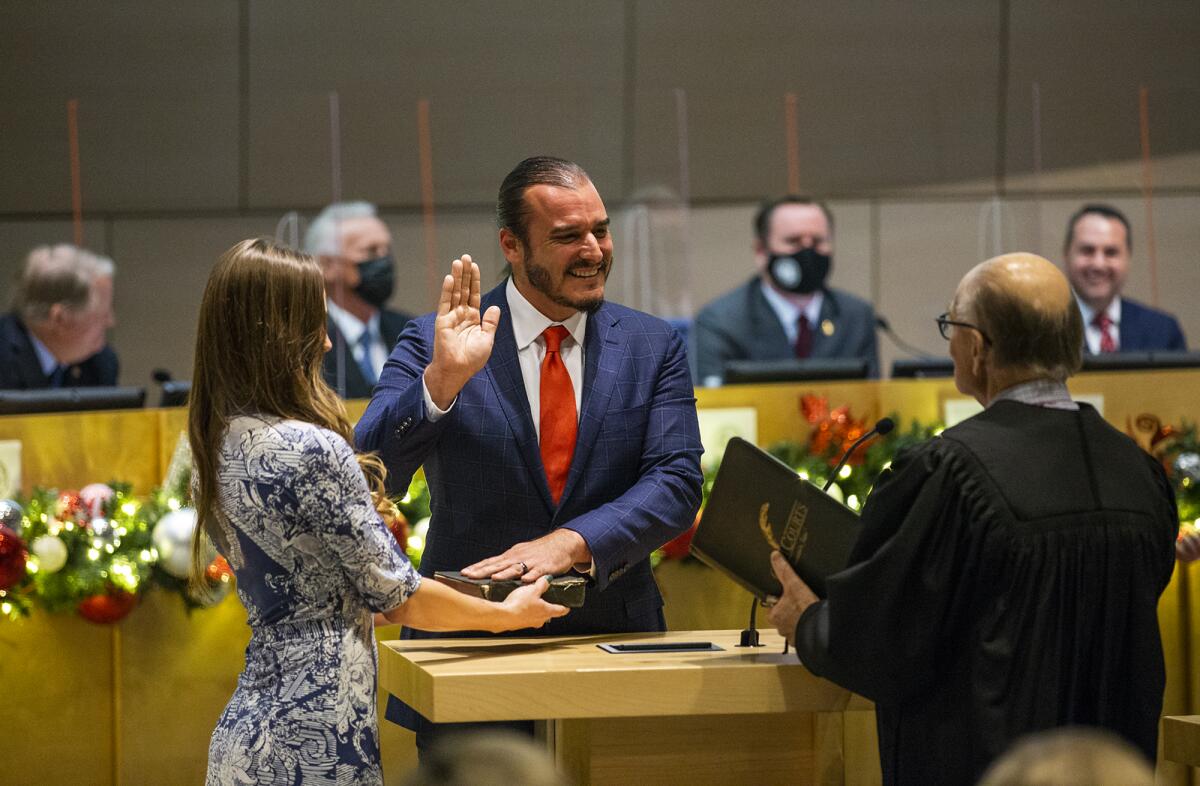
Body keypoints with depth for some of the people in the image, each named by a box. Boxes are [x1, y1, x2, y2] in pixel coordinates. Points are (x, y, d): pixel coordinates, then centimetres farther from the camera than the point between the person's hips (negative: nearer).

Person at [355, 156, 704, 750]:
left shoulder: (654, 347, 5)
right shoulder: (433, 344, -2)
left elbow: (677, 483, -6)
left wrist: (572, 542, -22)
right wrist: (442, 378, -28)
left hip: (614, 635, 2)